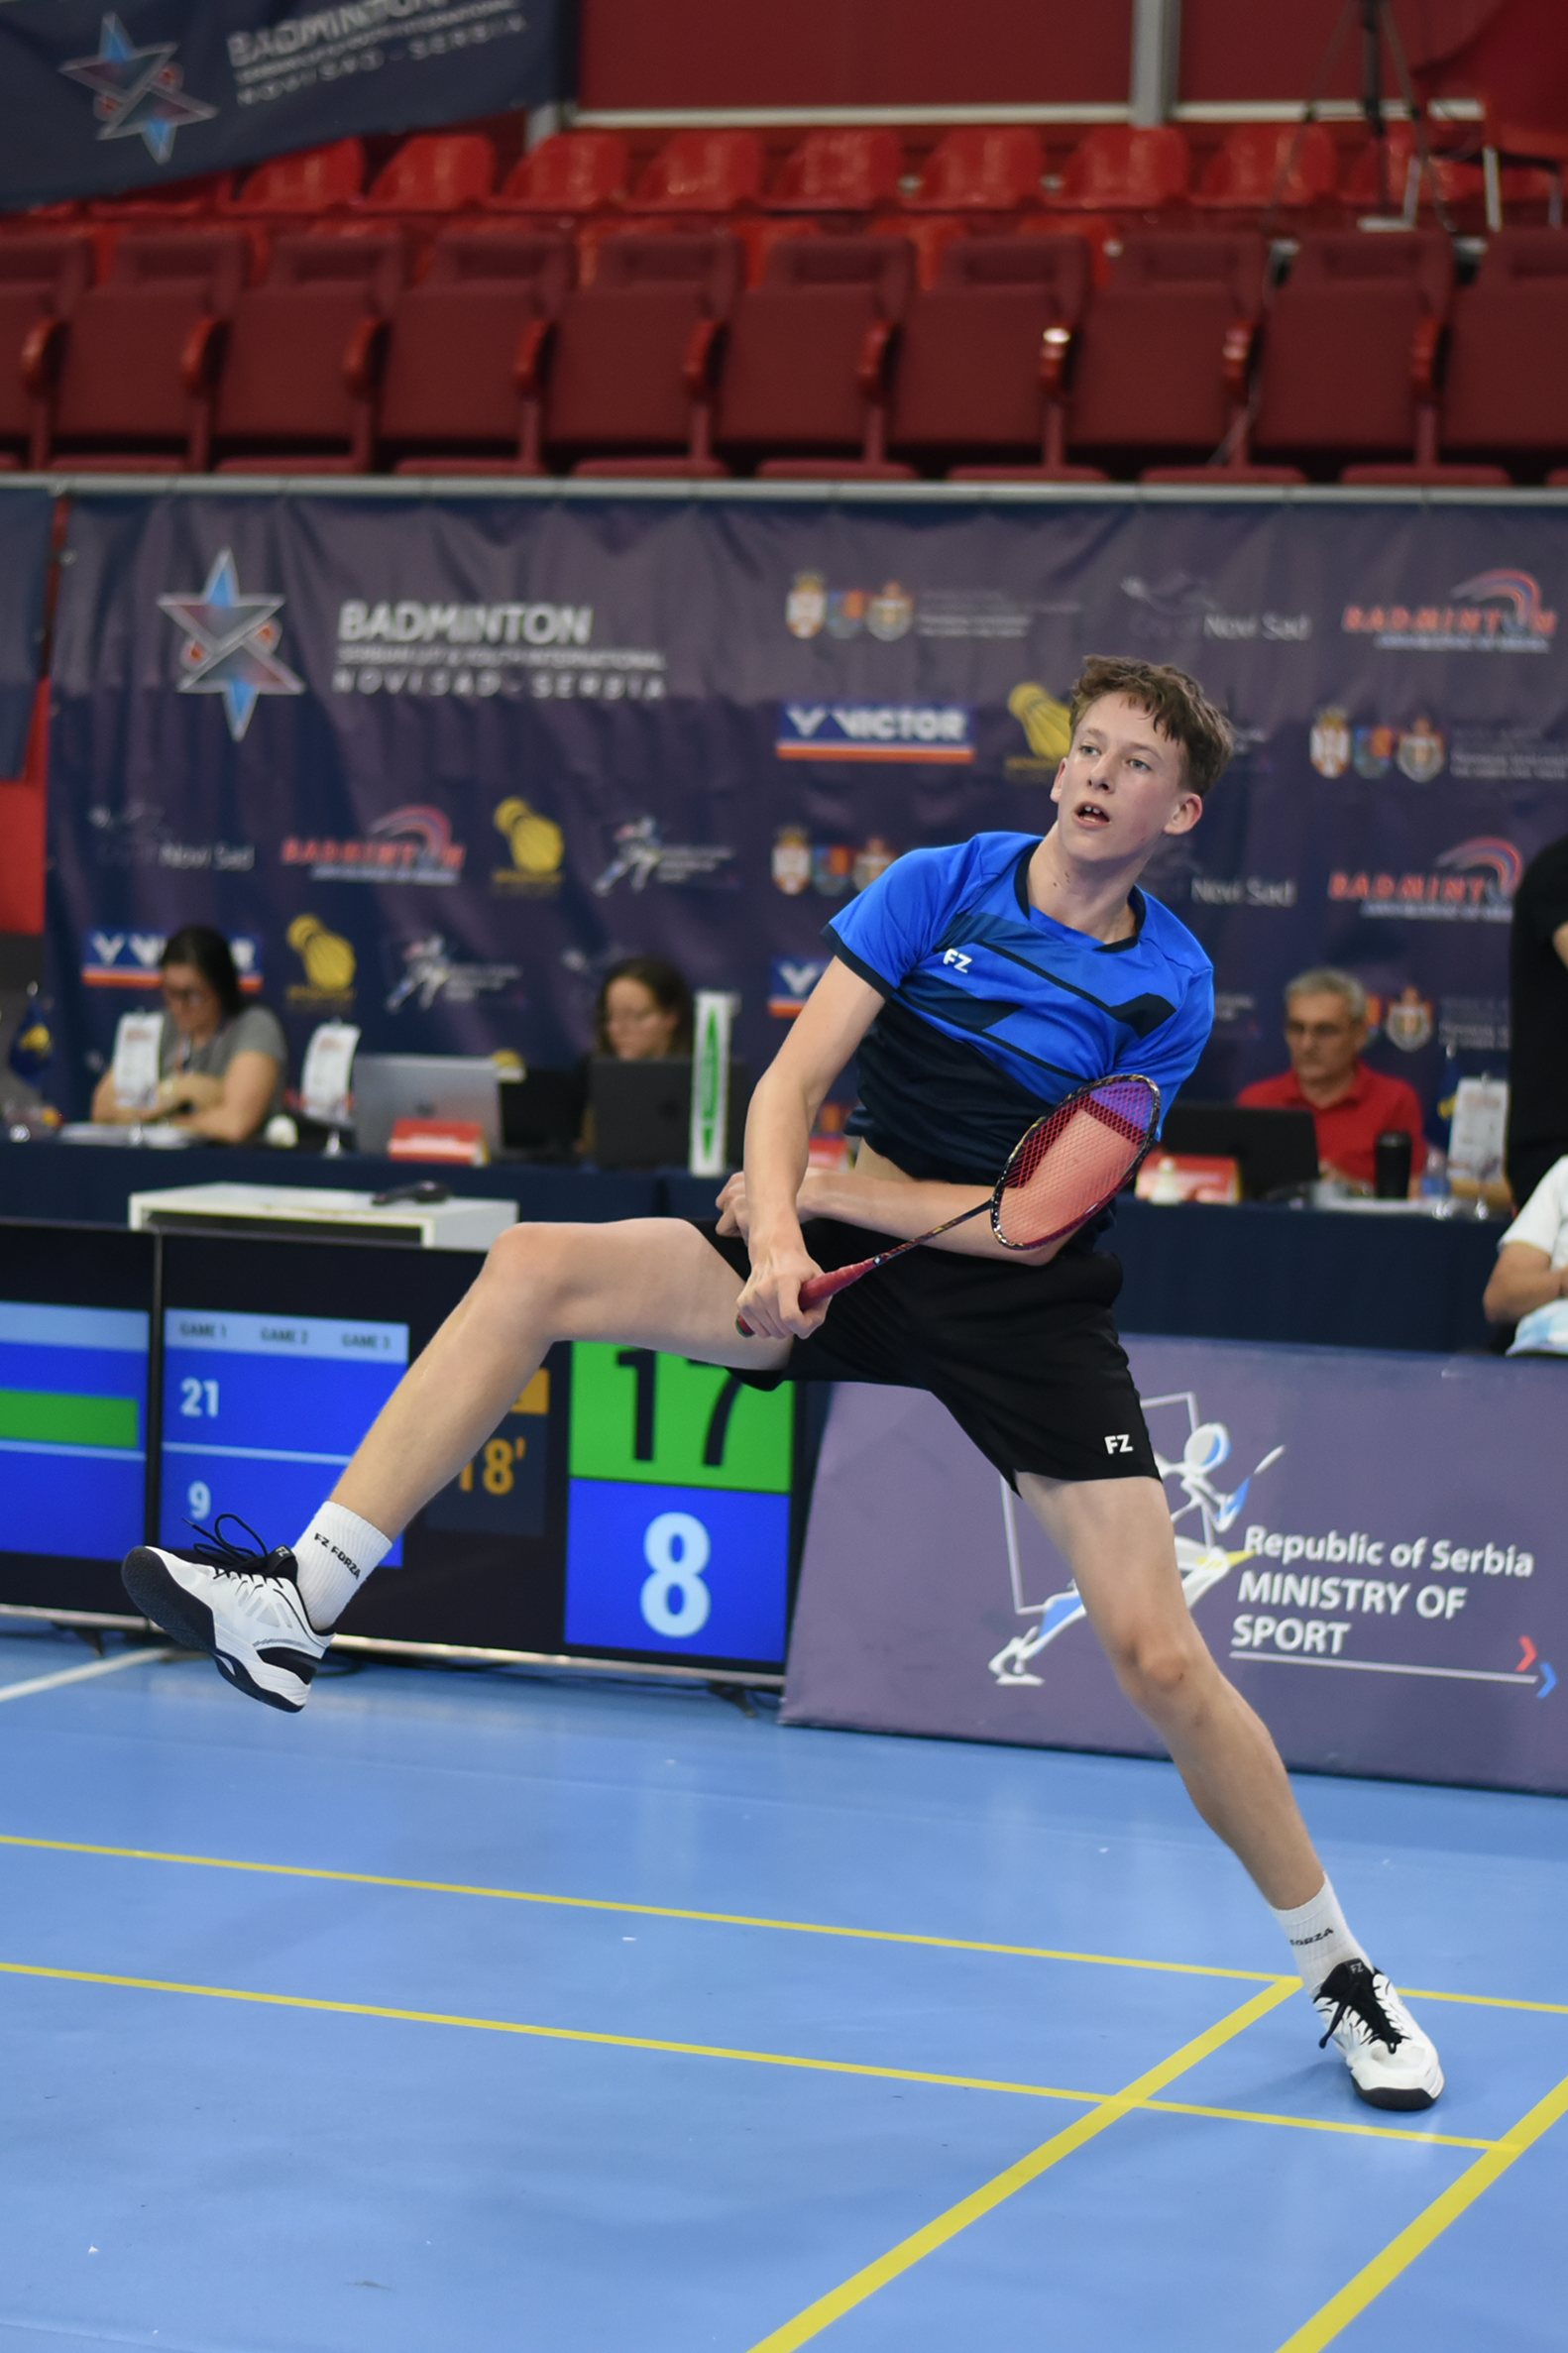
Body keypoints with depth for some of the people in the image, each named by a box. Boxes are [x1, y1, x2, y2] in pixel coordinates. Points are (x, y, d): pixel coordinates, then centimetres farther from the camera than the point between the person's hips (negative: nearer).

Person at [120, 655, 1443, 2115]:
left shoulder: (1171, 991, -9)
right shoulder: (940, 885, -3)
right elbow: (792, 1081, -9)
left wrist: (825, 1189, -14)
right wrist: (779, 1232, -27)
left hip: (1027, 1311, -3)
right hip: (849, 1250, 3)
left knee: (1158, 1660, -12)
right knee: (534, 1269, -18)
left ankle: (1337, 1973, 9)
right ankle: (299, 1604, -19)